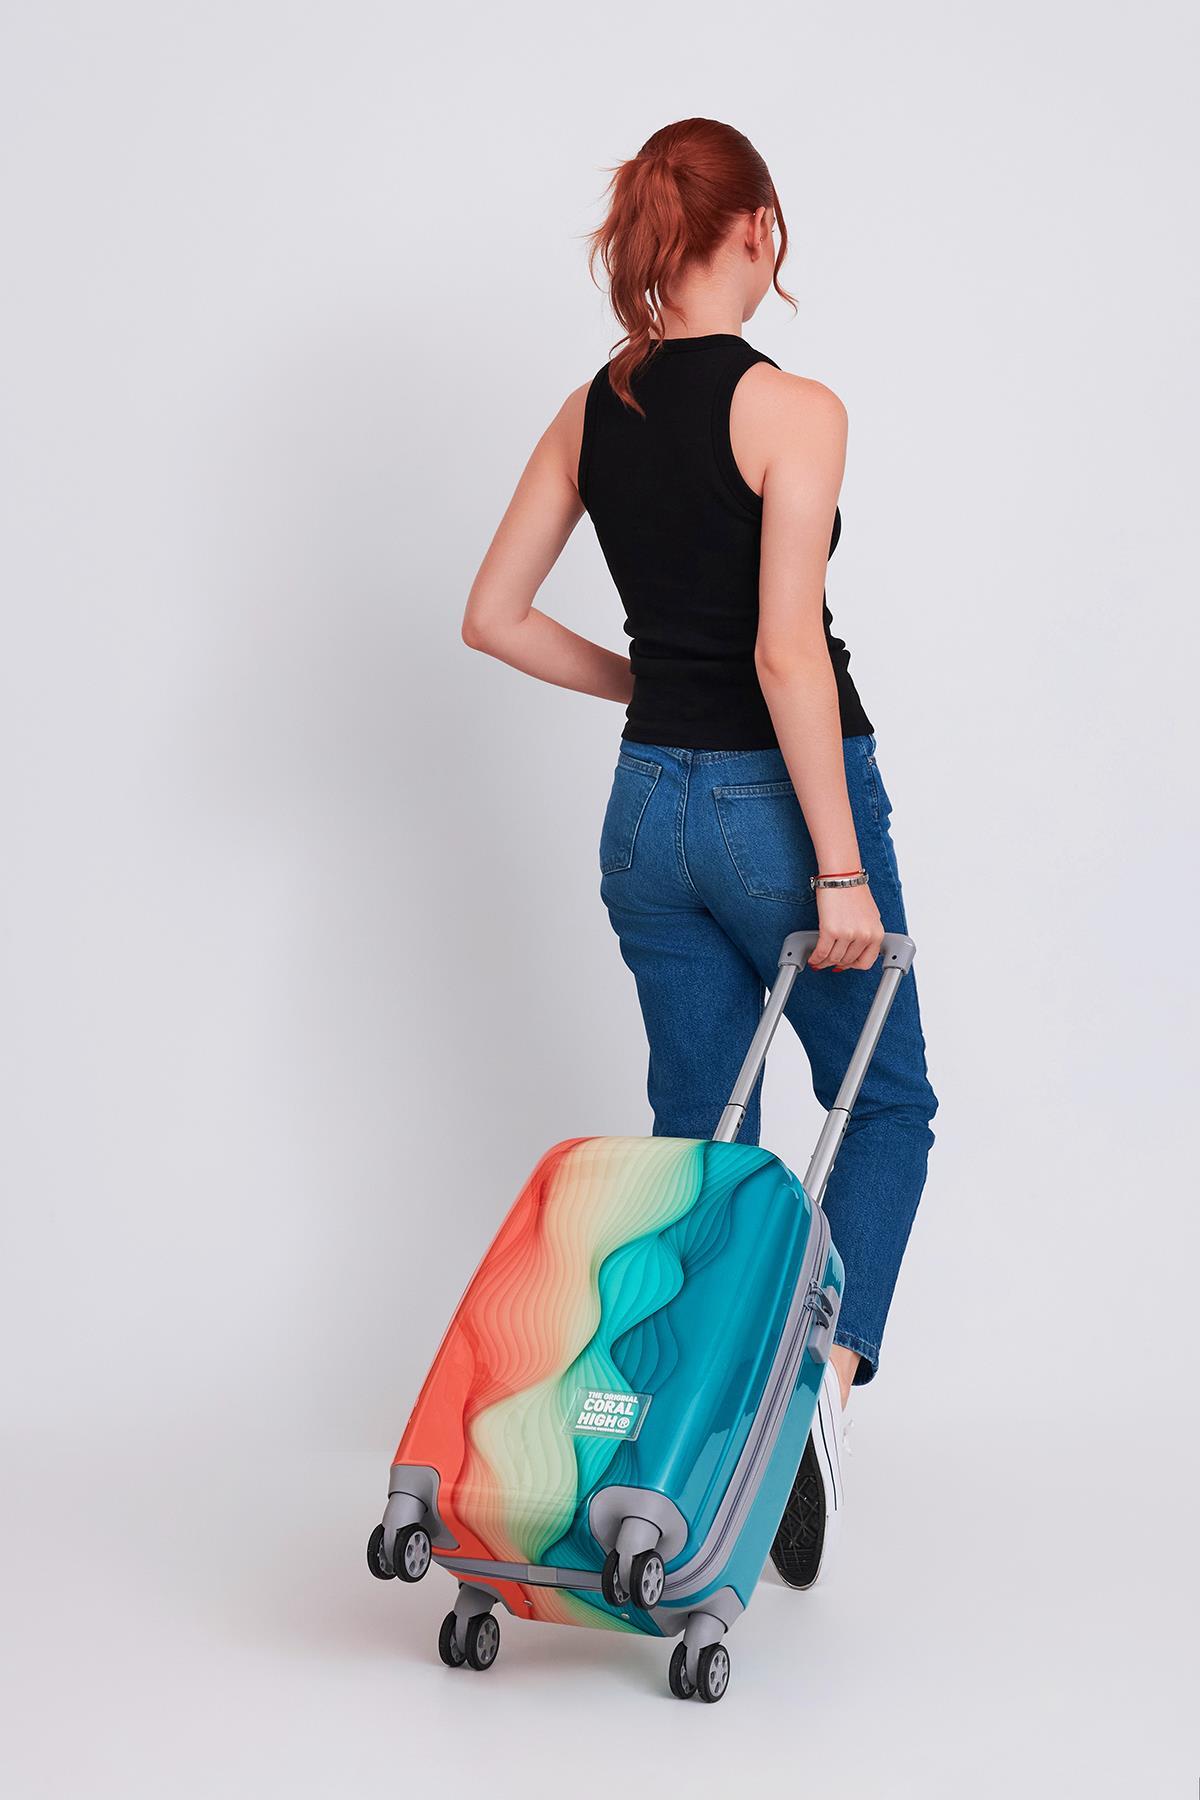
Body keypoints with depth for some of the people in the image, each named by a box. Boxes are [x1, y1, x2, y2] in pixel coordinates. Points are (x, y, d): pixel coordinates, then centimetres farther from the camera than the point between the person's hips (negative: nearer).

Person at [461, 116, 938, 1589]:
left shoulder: (591, 411, 3)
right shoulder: (791, 410, -16)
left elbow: (494, 616, 6)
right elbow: (788, 652, -23)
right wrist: (843, 871, -19)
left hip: (653, 805, 5)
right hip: (779, 801, -5)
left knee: (695, 1131, 15)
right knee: (885, 1102, 13)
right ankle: (824, 1369, -7)